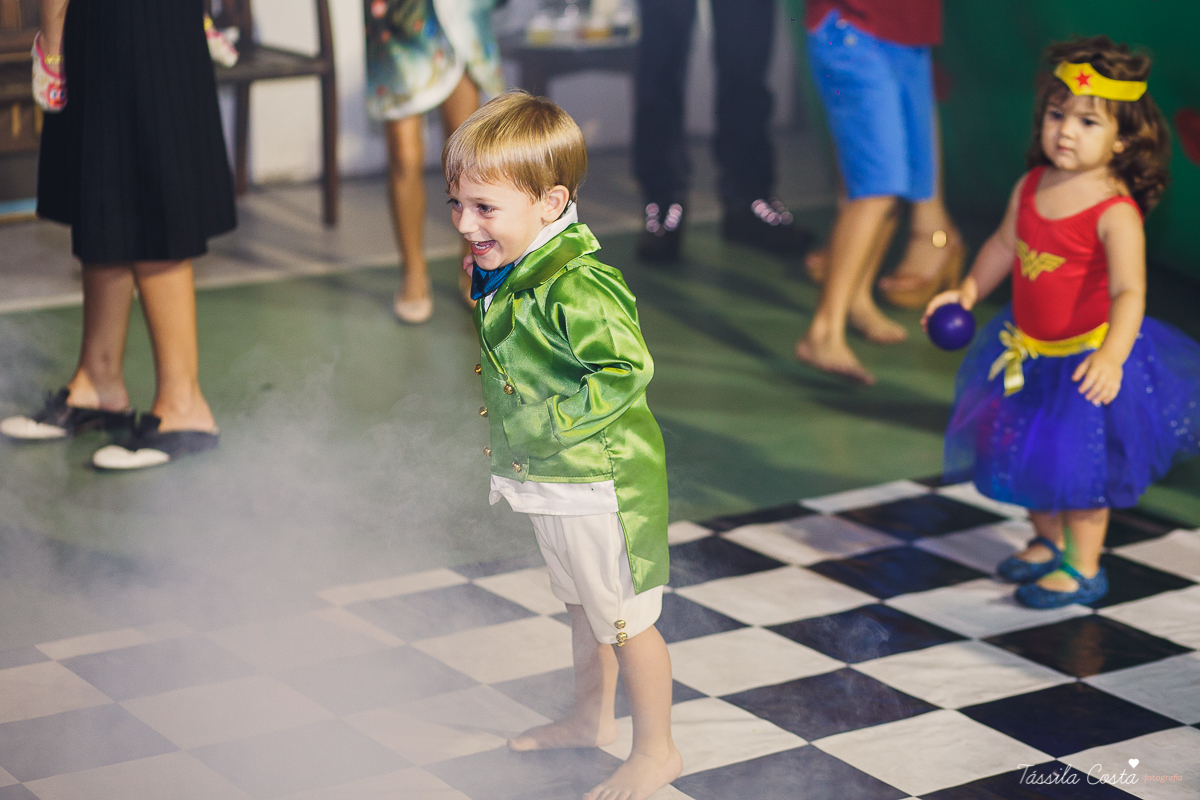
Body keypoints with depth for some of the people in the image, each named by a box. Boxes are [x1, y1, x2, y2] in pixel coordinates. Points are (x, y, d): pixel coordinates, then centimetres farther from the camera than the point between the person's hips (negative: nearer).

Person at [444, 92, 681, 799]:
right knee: (584, 606, 26)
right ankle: (591, 719, 44)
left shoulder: (573, 286, -30)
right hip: (554, 479, 10)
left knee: (624, 619, 5)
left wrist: (553, 423, -27)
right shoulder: (512, 271, 1)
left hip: (600, 483, -10)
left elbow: (627, 369, -32)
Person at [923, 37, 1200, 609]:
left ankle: (1083, 567, 25)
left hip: (1088, 357, -7)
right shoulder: (1032, 187, -5)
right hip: (1029, 351, 7)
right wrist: (969, 292, 12)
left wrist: (1111, 356, -49)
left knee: (1081, 464, 5)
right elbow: (1005, 244, 14)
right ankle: (1048, 543, 44)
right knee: (1028, 454, 21)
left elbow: (1128, 292, -36)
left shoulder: (1116, 212, -26)